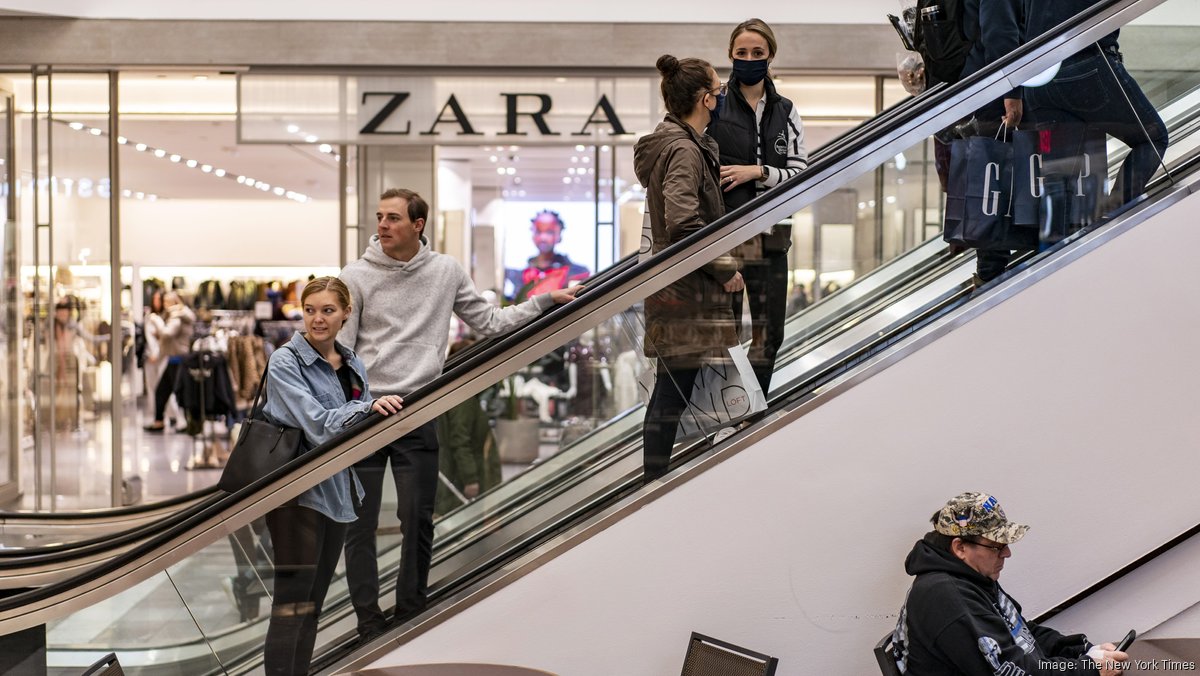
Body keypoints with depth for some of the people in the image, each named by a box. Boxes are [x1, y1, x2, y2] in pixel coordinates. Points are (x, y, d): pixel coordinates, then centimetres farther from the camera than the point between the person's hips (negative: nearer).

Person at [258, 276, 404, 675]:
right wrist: (368, 408, -34)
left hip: (336, 490, 7)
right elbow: (315, 423, -20)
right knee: (293, 604, -10)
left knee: (313, 605, 11)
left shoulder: (353, 367, 11)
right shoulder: (285, 362, -8)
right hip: (296, 490, -7)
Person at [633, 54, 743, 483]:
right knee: (674, 390, -4)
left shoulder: (681, 143, 15)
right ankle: (655, 484, 3)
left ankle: (654, 482, 24)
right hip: (684, 290, -10)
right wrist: (725, 269, -17)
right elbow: (684, 223, -27)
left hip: (675, 283, 10)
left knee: (673, 390, 15)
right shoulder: (684, 151, -16)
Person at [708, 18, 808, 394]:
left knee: (769, 333, 8)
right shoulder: (714, 106, 0)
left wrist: (757, 172, -11)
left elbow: (801, 173, 5)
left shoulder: (785, 113, 10)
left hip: (770, 237, 4)